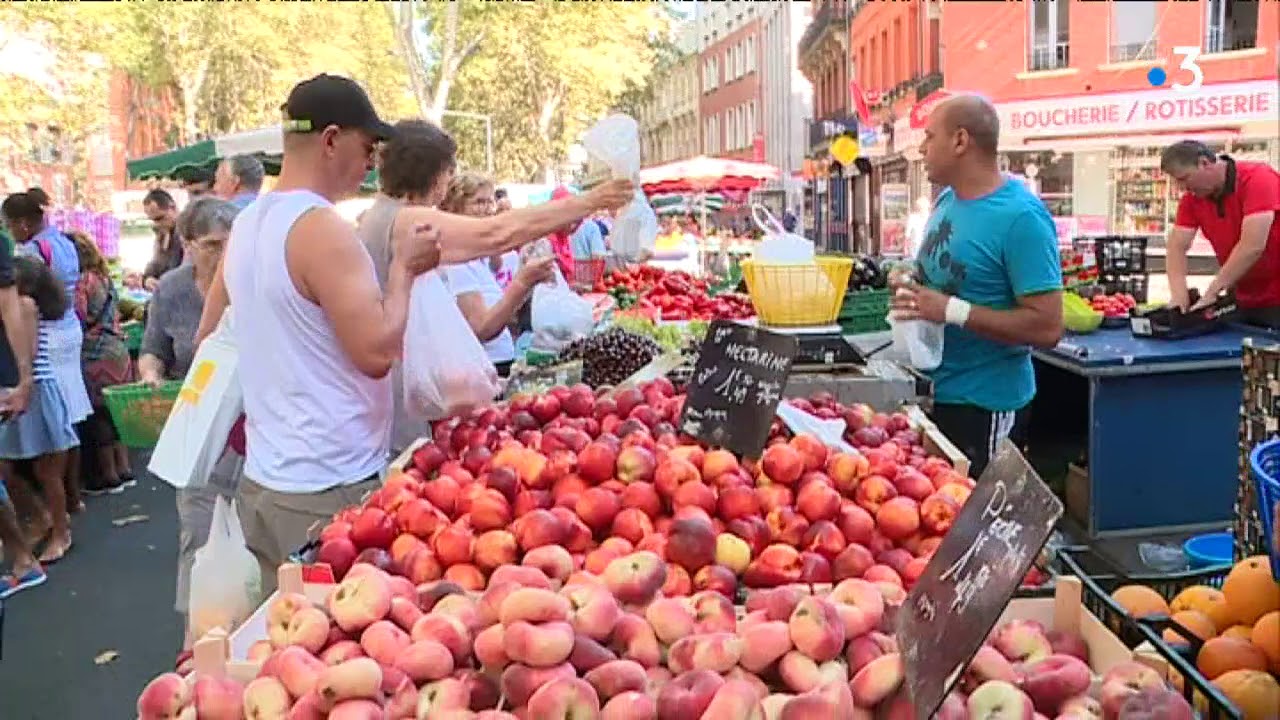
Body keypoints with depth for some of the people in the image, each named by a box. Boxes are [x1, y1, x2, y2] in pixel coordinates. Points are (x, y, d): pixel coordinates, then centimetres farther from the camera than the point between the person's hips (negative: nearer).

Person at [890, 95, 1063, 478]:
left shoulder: (1020, 217, -20)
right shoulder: (947, 200, 5)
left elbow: (1047, 326, -24)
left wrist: (951, 311, -27)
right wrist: (909, 290, -1)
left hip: (986, 405, -8)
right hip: (938, 390, 8)